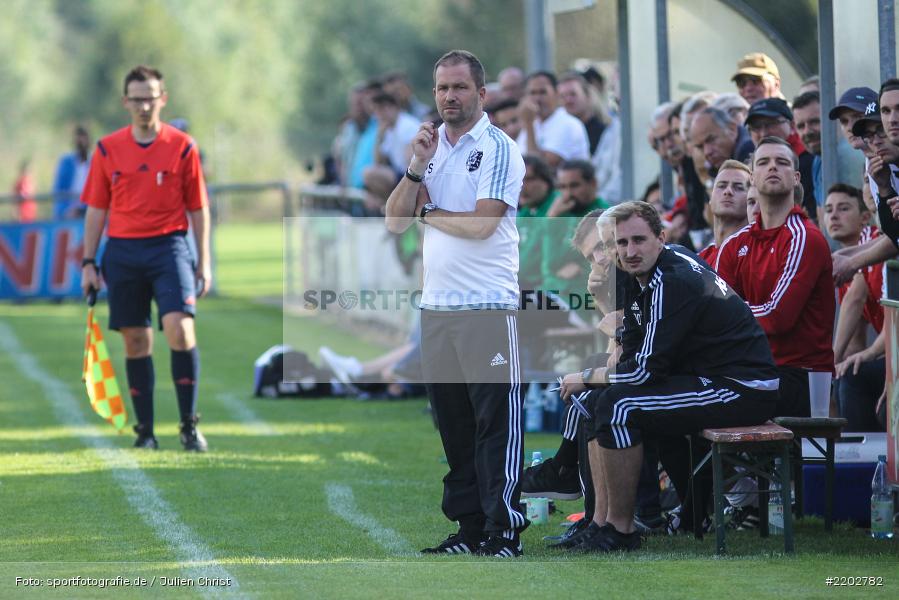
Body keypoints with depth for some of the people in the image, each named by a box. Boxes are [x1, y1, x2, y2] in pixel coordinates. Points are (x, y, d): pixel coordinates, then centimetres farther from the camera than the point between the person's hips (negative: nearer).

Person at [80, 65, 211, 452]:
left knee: (180, 329, -18)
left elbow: (198, 208, 6)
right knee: (136, 342, 5)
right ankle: (144, 430, 13)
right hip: (122, 252, 2)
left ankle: (189, 426, -12)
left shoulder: (182, 147, 2)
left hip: (168, 246, -2)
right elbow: (96, 209, 11)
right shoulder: (107, 149, 7)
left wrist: (204, 262, 3)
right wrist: (88, 263, 7)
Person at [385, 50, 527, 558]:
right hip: (437, 305, 7)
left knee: (497, 421, -7)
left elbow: (480, 224, -15)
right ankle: (468, 526, 15)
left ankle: (504, 529, -7)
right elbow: (395, 221, 9)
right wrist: (416, 167, -5)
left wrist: (426, 211, 0)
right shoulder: (431, 146, 15)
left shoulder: (499, 150, -5)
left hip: (488, 305, -7)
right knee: (453, 423, 9)